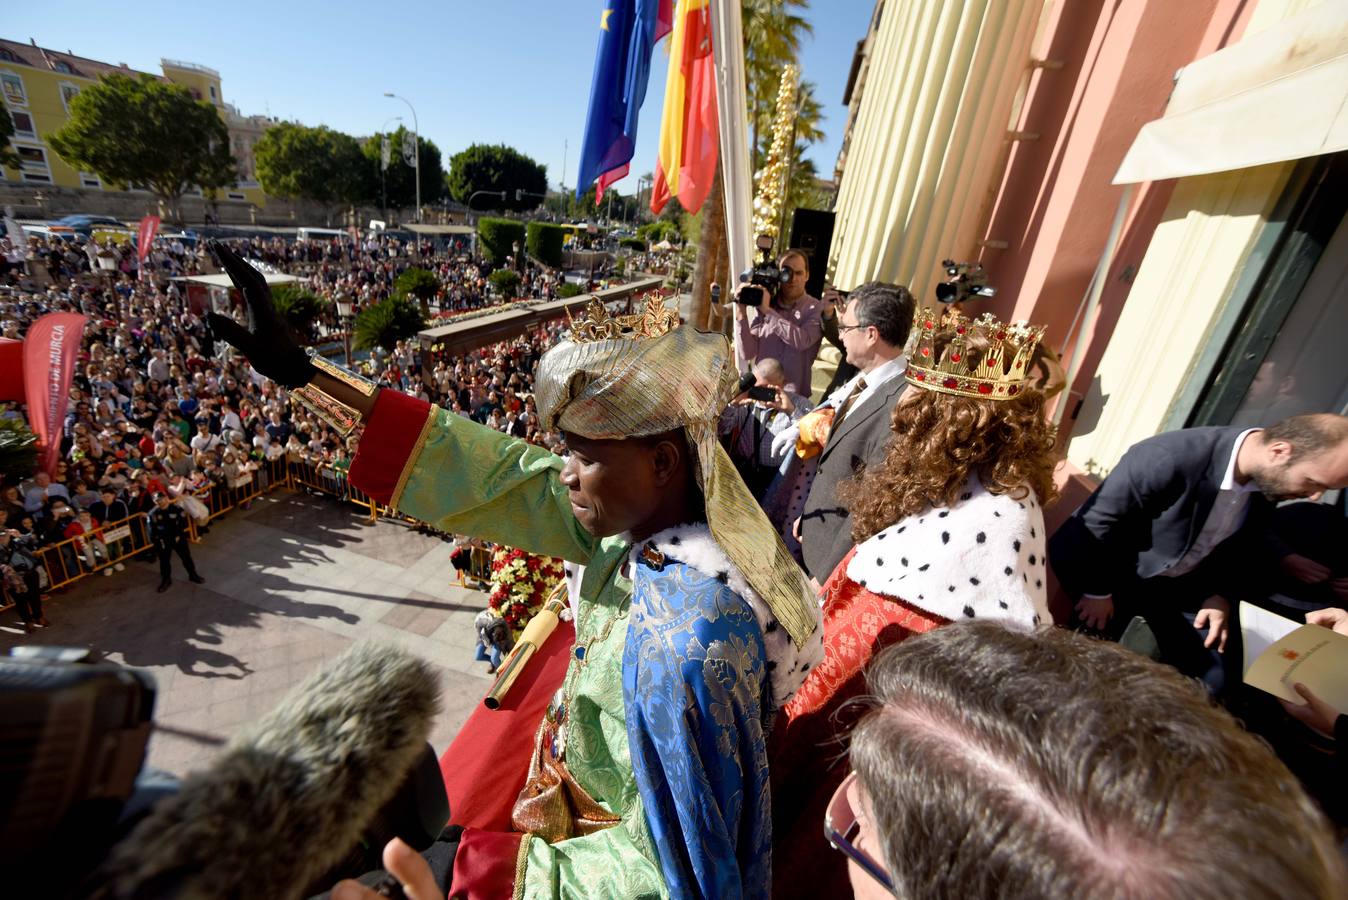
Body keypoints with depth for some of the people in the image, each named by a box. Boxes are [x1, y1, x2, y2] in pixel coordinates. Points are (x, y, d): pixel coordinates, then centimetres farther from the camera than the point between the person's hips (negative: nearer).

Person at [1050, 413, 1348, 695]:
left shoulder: (1272, 478, -9)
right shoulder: (1170, 457, -33)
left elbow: (1244, 540, 10)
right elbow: (1097, 518, -27)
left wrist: (1224, 595, -2)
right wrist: (1097, 591, -17)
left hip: (1186, 584, 7)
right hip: (1119, 574, -6)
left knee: (1212, 680, 7)